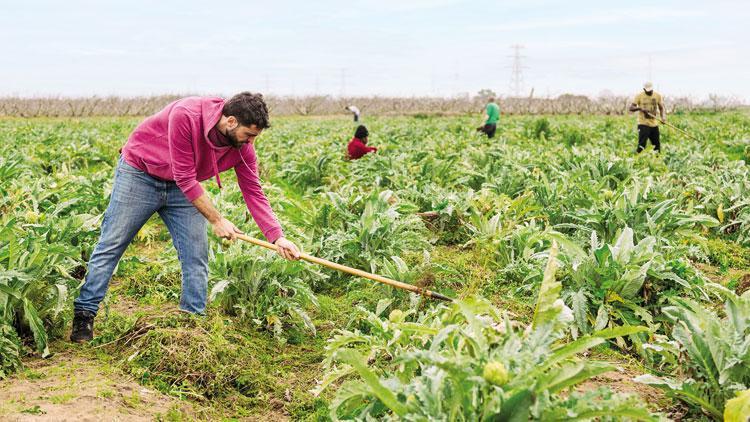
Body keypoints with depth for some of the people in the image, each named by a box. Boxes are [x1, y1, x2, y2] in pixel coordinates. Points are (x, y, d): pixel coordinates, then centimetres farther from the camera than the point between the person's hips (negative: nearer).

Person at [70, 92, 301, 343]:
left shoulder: (242, 147, -16)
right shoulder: (185, 116, -35)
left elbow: (253, 192, -11)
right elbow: (185, 178, -31)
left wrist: (277, 237, -21)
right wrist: (216, 220, -26)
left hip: (183, 188, 5)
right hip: (138, 173, -5)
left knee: (196, 255, -1)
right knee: (111, 245, -2)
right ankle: (83, 316, 7)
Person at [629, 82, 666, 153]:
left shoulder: (658, 96, 4)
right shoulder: (639, 96, -4)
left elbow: (661, 108, 9)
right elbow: (631, 108, -8)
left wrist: (663, 117, -10)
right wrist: (640, 108, -28)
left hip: (654, 124, 4)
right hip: (643, 124, -4)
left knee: (657, 146, 6)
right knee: (641, 145, -14)